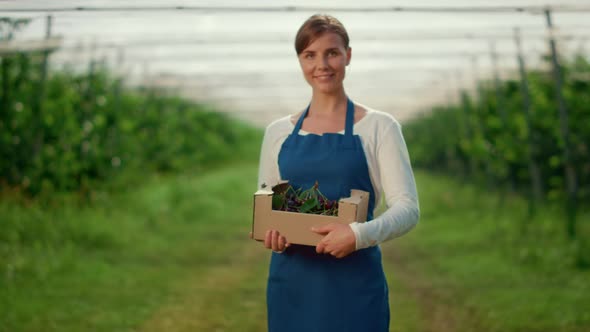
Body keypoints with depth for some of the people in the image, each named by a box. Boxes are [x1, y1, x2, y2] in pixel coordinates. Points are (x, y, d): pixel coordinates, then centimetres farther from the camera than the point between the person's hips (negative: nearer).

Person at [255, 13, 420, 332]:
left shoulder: (378, 126, 0)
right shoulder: (278, 132, 9)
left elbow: (407, 207, -6)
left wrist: (360, 234, -24)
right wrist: (270, 234, -8)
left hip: (354, 283, -3)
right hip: (291, 283, 3)